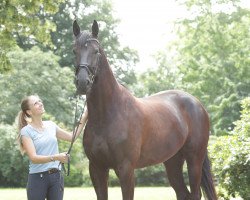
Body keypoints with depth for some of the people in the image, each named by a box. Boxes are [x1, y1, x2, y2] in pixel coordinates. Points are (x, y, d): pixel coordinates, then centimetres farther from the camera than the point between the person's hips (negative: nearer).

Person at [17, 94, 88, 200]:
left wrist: (84, 118, 12)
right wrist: (55, 157, -31)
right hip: (38, 178, -5)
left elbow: (72, 137, 19)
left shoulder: (51, 125, 9)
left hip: (56, 176, 5)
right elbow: (33, 158, -18)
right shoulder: (26, 131, -7)